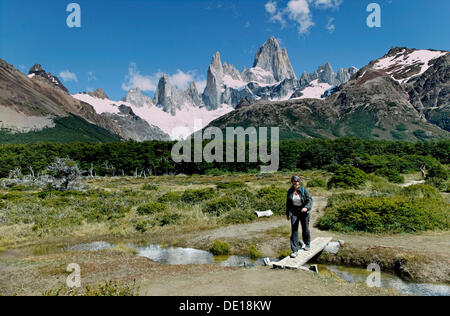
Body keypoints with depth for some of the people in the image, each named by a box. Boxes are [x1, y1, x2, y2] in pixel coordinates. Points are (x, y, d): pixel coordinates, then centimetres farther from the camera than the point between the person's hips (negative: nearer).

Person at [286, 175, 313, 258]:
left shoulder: (303, 190, -9)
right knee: (294, 230, -8)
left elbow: (309, 200, -14)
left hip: (304, 212, -2)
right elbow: (288, 203, 11)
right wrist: (287, 213, 15)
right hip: (294, 212, 2)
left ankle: (307, 244, 40)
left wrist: (306, 208, -32)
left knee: (305, 229, 11)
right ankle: (295, 251, -4)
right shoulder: (290, 191, 0)